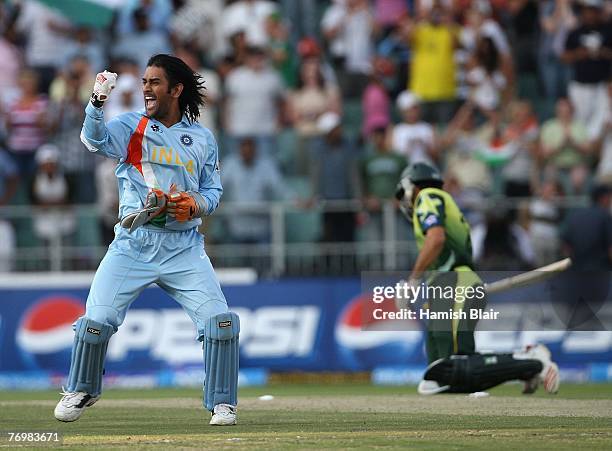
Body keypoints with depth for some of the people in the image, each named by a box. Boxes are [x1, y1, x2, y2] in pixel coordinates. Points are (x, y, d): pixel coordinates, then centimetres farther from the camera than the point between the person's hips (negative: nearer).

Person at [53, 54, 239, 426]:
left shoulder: (203, 138, 9)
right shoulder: (131, 127, 3)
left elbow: (214, 191, 12)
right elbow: (95, 140, -17)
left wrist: (195, 204, -11)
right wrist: (97, 102, -36)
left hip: (184, 246, 1)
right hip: (133, 243, -1)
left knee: (220, 320, -13)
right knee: (97, 320, -9)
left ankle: (222, 403, 3)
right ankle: (82, 391, 18)